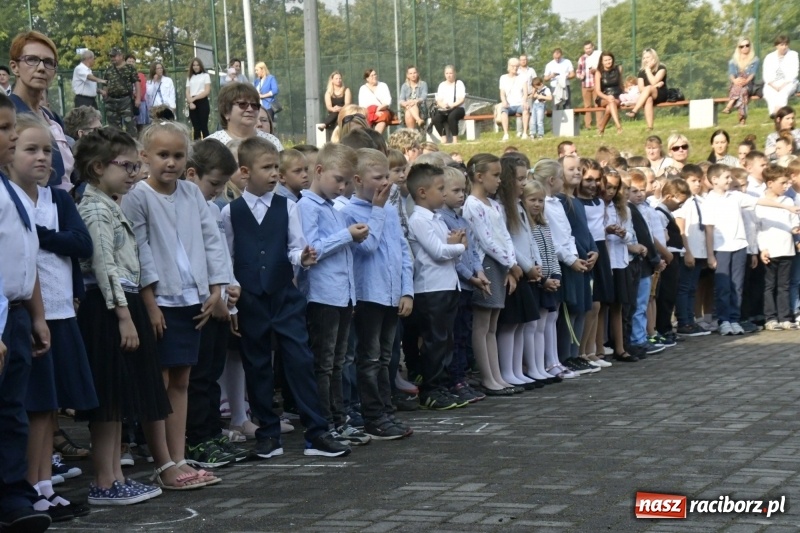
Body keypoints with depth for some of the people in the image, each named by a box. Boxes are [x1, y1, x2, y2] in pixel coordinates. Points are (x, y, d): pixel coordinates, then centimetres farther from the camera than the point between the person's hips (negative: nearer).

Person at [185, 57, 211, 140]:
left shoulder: (205, 75, 4)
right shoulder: (189, 77, 15)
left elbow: (207, 91, -5)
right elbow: (187, 92, 7)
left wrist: (194, 98, -10)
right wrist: (190, 102, -12)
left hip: (202, 102, -4)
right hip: (192, 104, 4)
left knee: (203, 126, -7)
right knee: (195, 127, 3)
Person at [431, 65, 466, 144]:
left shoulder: (459, 83, 6)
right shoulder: (442, 85, 16)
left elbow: (462, 99, -3)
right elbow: (438, 100, 8)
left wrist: (452, 105, -21)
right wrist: (443, 105, -17)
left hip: (457, 109, -3)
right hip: (444, 110, 3)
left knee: (451, 116, -38)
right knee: (435, 118, -30)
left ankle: (455, 139, -33)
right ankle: (443, 138, -26)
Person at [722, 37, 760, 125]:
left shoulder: (755, 60, 17)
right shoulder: (733, 61, 21)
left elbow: (753, 73, 0)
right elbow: (730, 73, 3)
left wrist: (746, 81, -24)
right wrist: (735, 80, -23)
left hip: (749, 86, -1)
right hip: (734, 87, 1)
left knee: (743, 89, -38)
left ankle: (729, 107, -56)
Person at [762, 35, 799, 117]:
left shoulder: (793, 55, 12)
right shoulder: (769, 57, 17)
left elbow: (793, 73, 1)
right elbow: (766, 75, 7)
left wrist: (784, 84, -15)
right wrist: (773, 85, -13)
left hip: (788, 83, -1)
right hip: (772, 84, 1)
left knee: (784, 92, -37)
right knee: (768, 92, -34)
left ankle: (779, 109, -61)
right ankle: (773, 112, -57)